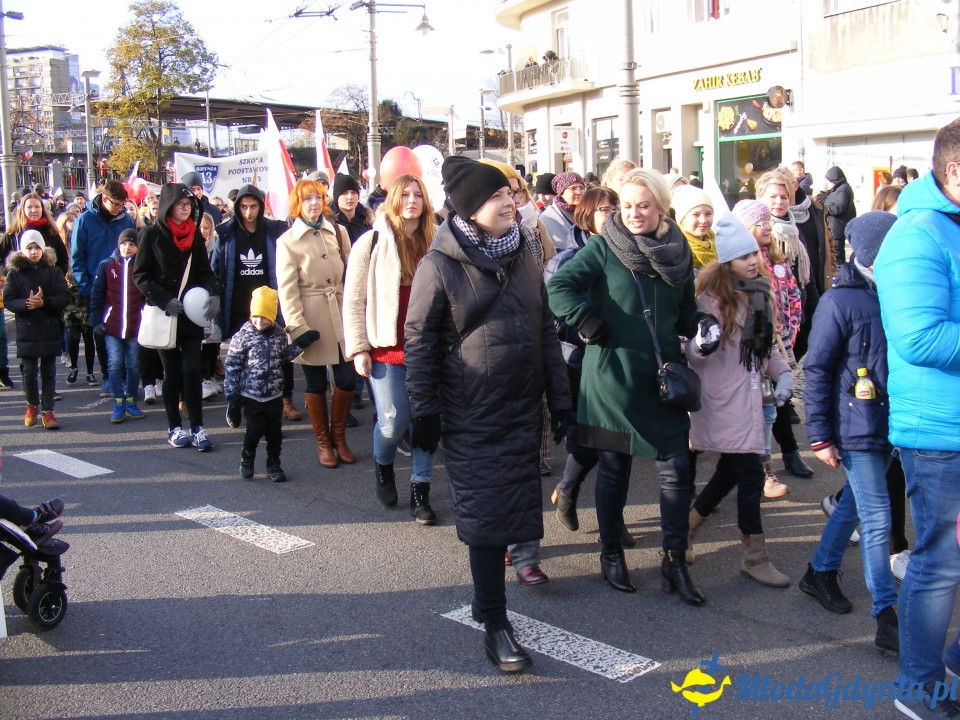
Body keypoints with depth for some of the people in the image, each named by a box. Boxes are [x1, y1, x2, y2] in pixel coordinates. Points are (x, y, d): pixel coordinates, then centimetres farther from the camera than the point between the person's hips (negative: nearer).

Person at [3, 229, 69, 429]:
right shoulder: (14, 273, 3)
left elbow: (64, 298, -4)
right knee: (29, 372, 4)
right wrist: (26, 304, -20)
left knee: (49, 372, 4)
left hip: (50, 330, 0)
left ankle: (47, 411, 10)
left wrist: (43, 302, -19)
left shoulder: (53, 271, 3)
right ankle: (32, 405, 27)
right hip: (26, 331, 0)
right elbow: (8, 301, -3)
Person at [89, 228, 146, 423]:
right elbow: (97, 295, 4)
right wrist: (96, 321, -1)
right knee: (115, 363, -2)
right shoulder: (106, 266, 3)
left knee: (133, 364, 7)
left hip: (135, 325, 1)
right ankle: (118, 403, 4)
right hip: (111, 325, 0)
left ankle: (131, 401, 17)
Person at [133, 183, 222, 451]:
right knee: (172, 372, 5)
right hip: (164, 314, -2)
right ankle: (175, 427, 15)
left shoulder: (195, 234, 9)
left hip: (192, 314, 2)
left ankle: (197, 428, 0)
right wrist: (165, 300, -15)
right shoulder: (152, 235, -2)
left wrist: (214, 293, -11)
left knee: (192, 370, -4)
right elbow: (140, 275, -3)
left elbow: (204, 271, 9)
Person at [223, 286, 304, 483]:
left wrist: (300, 345, -1)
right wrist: (232, 396, -8)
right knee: (254, 430, -1)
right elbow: (231, 367, -7)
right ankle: (246, 460, 24)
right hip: (251, 396, -3)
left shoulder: (279, 334, 0)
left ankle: (274, 464, 25)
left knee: (274, 432, 9)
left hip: (274, 395, 3)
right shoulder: (242, 336, -11)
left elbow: (285, 355, 15)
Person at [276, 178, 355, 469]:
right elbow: (286, 289, -7)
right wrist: (297, 326, -14)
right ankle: (323, 442, 22)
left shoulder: (337, 233, 8)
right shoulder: (288, 241, -2)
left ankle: (339, 436, 23)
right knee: (316, 383, 6)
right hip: (311, 319, -3)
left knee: (347, 379, 2)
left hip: (340, 313, 3)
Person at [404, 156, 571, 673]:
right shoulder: (439, 266, -8)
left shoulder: (525, 257, 8)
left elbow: (546, 331, 12)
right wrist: (424, 412, -9)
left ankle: (488, 592, 31)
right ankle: (495, 625, 4)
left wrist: (560, 399, 11)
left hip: (522, 410, 5)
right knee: (486, 513, -4)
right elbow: (418, 341, -6)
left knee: (513, 507, 11)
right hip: (471, 416, -5)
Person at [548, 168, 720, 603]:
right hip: (612, 377, -3)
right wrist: (591, 327, -19)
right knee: (614, 469, 9)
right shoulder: (603, 248, -6)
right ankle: (611, 553, 27)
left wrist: (702, 325, -3)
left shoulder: (678, 254, 7)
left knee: (676, 469, 2)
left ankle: (675, 560, 15)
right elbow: (559, 286, -15)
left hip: (663, 379, 3)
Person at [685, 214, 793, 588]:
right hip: (722, 400, -8)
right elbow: (694, 352, -17)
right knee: (751, 474, -6)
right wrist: (701, 342, -39)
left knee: (730, 471, 14)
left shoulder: (758, 294, 8)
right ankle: (755, 558, 6)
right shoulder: (713, 297, -14)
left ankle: (685, 529, 32)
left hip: (747, 396, 8)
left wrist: (782, 372, 4)